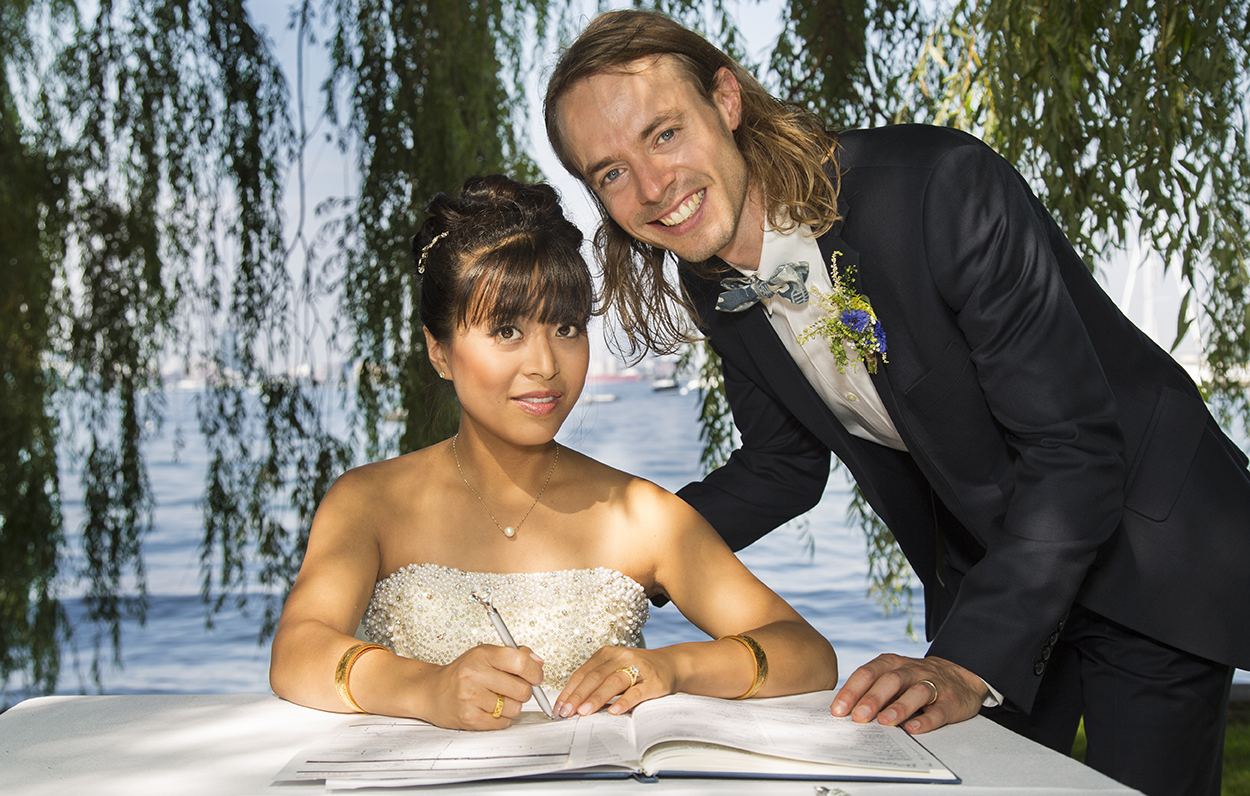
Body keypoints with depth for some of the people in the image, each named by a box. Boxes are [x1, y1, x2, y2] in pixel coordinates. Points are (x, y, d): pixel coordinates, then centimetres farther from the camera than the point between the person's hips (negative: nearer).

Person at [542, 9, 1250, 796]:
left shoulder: (943, 188, -32)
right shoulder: (715, 287, -9)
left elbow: (1074, 447, -31)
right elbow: (782, 466, 5)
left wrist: (969, 665, -37)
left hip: (1150, 560, -5)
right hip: (978, 572, 6)